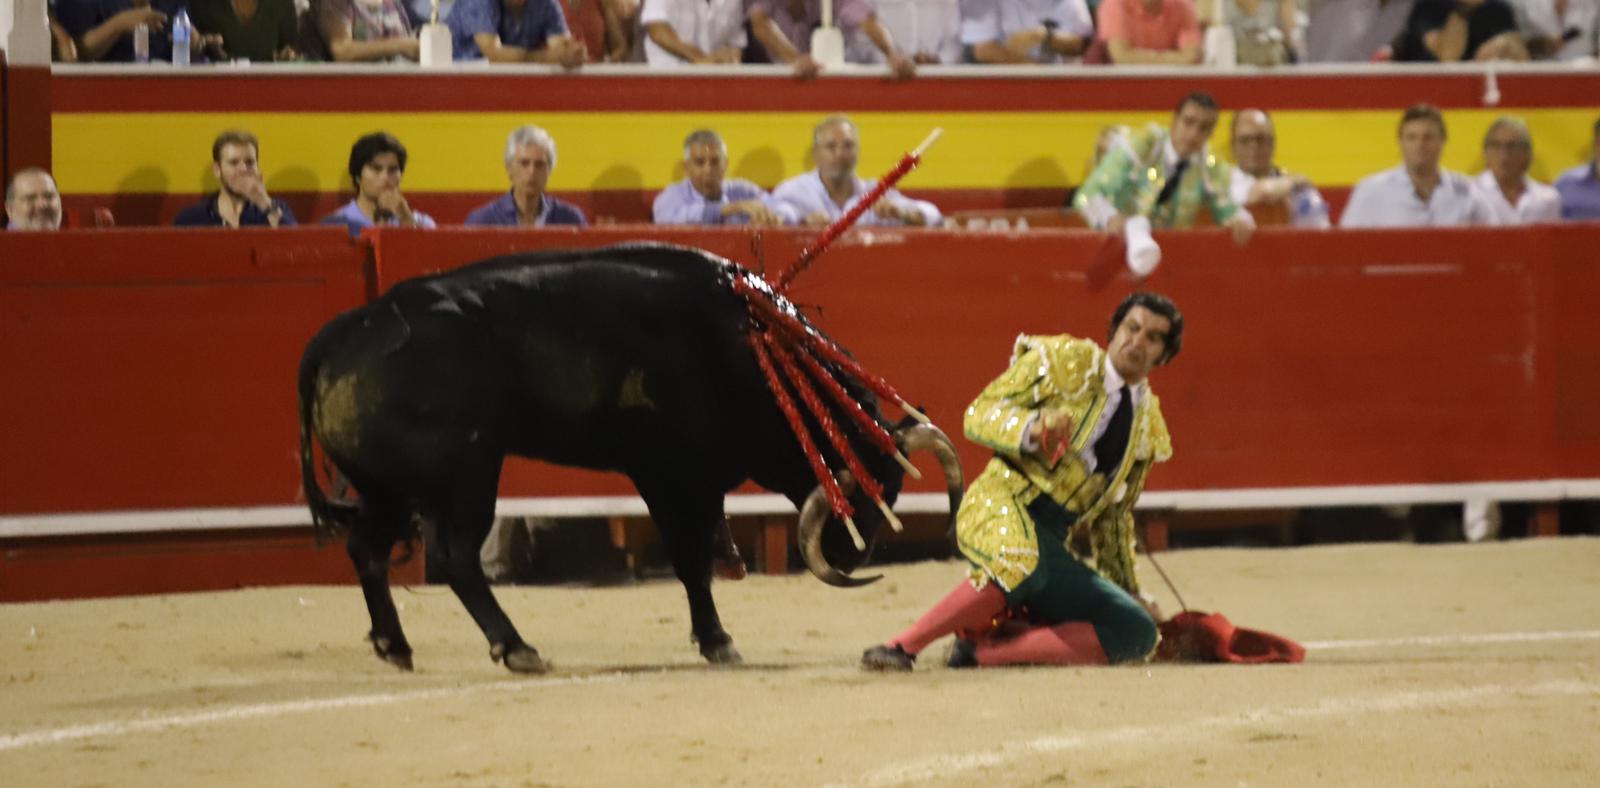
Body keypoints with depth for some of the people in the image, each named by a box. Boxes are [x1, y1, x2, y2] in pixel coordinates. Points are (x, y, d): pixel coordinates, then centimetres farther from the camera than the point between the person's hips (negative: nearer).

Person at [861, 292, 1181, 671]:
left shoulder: (1148, 425, 17)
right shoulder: (1063, 360, 3)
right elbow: (979, 414, -3)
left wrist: (1128, 591, 25)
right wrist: (1033, 429, -23)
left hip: (1062, 545, 6)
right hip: (1004, 506, -6)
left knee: (1138, 633, -17)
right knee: (1023, 563, -42)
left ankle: (981, 648, -17)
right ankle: (901, 646, -30)